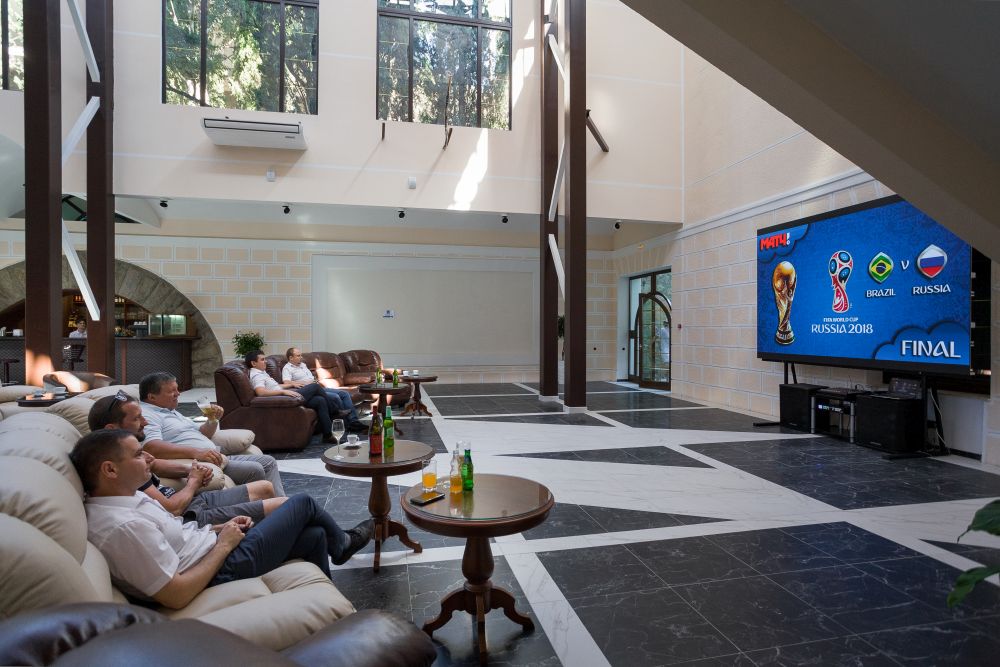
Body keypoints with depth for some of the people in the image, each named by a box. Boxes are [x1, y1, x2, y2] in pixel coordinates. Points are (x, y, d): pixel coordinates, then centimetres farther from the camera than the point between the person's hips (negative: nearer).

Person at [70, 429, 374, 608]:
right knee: (303, 503, 4)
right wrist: (224, 544, -20)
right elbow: (177, 595, -31)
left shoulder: (120, 501, 0)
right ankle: (342, 543, 37)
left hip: (215, 549, 9)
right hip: (222, 567, -9)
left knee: (315, 536, 13)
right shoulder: (123, 526, -32)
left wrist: (218, 529, 4)